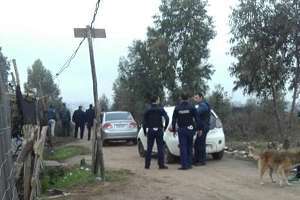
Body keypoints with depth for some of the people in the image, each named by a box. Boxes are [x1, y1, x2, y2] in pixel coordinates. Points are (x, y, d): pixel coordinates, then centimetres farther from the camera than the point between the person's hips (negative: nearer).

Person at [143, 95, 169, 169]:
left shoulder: (147, 110, 3)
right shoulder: (161, 109, -4)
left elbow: (144, 121, 2)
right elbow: (167, 119, -13)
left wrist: (145, 131, 11)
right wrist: (165, 127, 0)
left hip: (150, 130, 2)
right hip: (159, 130, -2)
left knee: (149, 148, 8)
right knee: (160, 148, 2)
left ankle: (147, 165, 10)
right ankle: (161, 165, 1)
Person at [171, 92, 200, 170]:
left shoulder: (177, 108, -1)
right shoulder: (191, 107, -3)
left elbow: (174, 120, 2)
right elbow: (196, 119, -4)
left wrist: (173, 129, 10)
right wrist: (197, 129, 3)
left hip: (181, 130, -1)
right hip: (190, 129, 1)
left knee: (183, 148, -1)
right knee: (189, 147, 11)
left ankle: (184, 164, -4)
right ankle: (189, 164, 13)